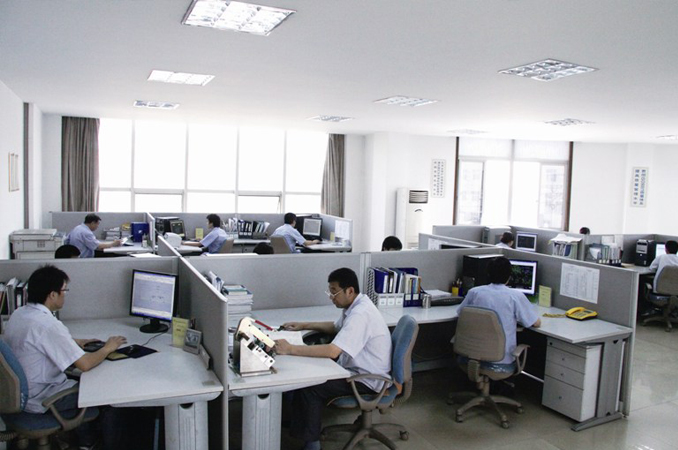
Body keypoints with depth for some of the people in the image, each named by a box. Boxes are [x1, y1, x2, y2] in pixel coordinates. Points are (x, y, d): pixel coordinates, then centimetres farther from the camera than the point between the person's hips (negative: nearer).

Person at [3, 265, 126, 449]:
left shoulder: (18, 314, -1)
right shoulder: (48, 324, -30)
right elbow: (85, 364, -28)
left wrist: (74, 342, 11)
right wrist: (107, 348, -10)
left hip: (16, 392, 9)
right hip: (39, 401, -9)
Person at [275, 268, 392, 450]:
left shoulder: (360, 314, -28)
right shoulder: (355, 305, 3)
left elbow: (333, 351, -36)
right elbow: (335, 327, 23)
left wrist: (290, 349, -33)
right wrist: (304, 325, 13)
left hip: (367, 380, -10)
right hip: (356, 367, 10)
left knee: (309, 387, -17)